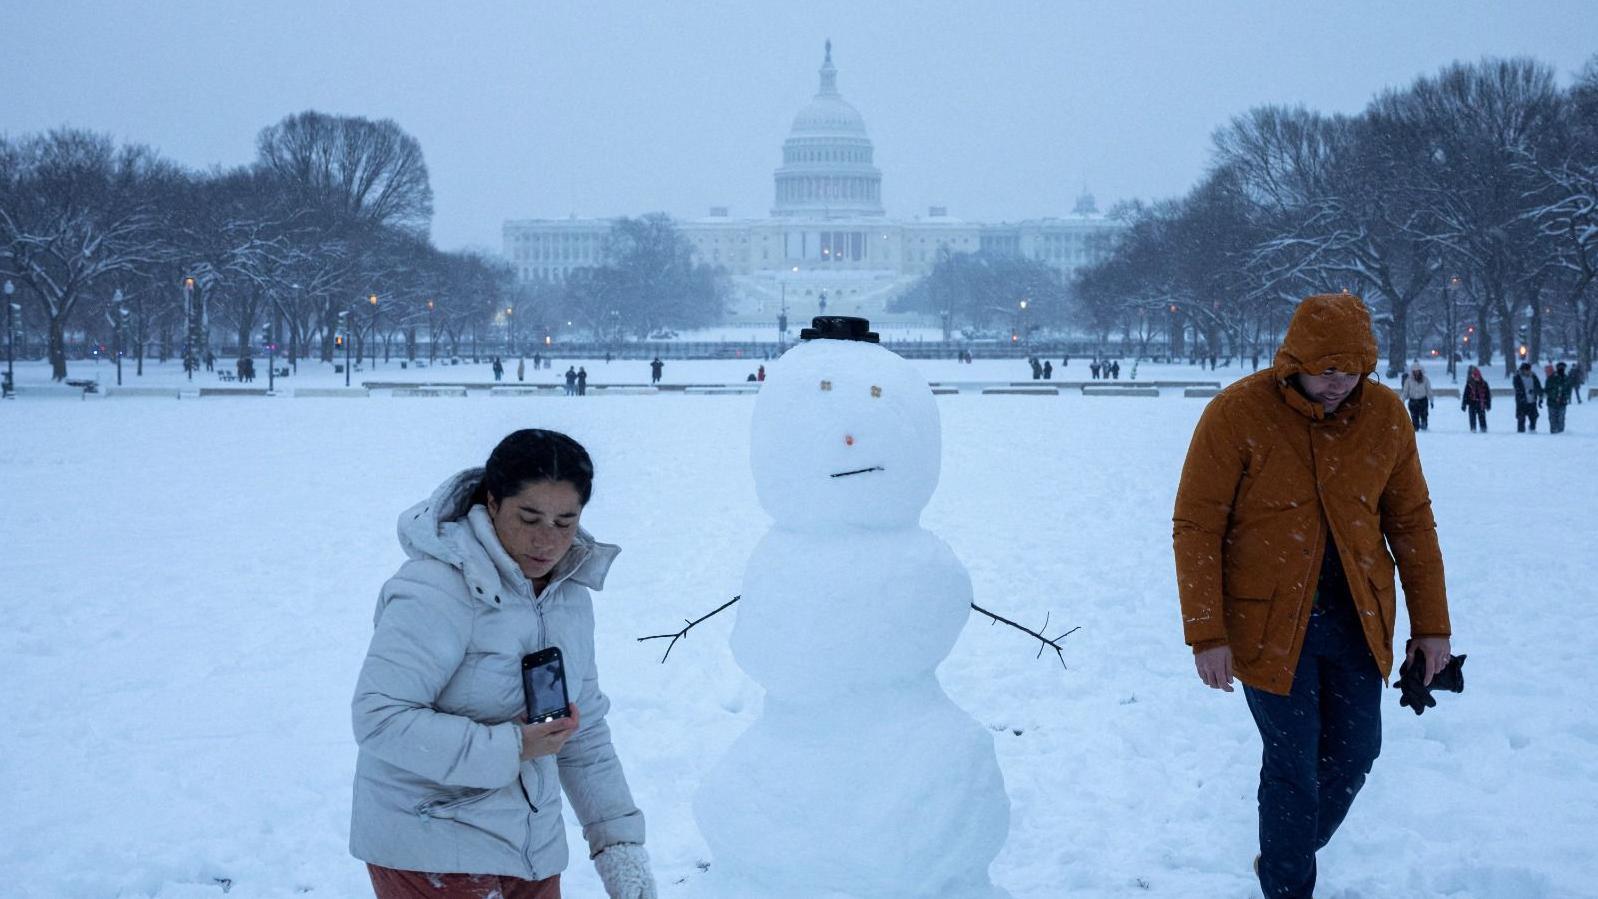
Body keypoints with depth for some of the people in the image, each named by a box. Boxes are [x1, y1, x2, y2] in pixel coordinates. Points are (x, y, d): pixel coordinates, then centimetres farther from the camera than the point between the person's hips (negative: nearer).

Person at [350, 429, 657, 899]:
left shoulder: (570, 595, 7)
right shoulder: (436, 589, -19)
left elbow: (586, 733, 13)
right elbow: (379, 718, -25)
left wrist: (619, 842, 6)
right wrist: (510, 749, -25)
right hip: (432, 855, -7)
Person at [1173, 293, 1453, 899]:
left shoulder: (1384, 414, -3)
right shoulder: (1236, 415, -15)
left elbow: (1411, 521, 6)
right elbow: (1196, 527, -12)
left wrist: (1431, 623, 7)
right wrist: (1207, 635, -16)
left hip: (1358, 620, 5)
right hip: (1271, 623, -4)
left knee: (1353, 754, 11)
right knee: (1293, 764, -2)